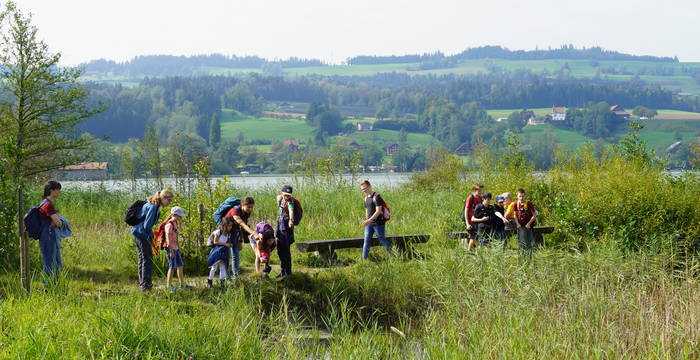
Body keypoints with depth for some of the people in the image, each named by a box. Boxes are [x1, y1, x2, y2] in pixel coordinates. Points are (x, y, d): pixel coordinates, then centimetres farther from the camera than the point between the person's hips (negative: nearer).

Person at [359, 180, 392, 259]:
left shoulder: (376, 197, -14)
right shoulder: (366, 198, 11)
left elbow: (378, 211, -20)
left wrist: (369, 220, -25)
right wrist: (367, 222, 17)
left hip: (378, 223, -7)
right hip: (369, 224, 7)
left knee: (382, 239, 0)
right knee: (367, 241, 4)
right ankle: (364, 258, 6)